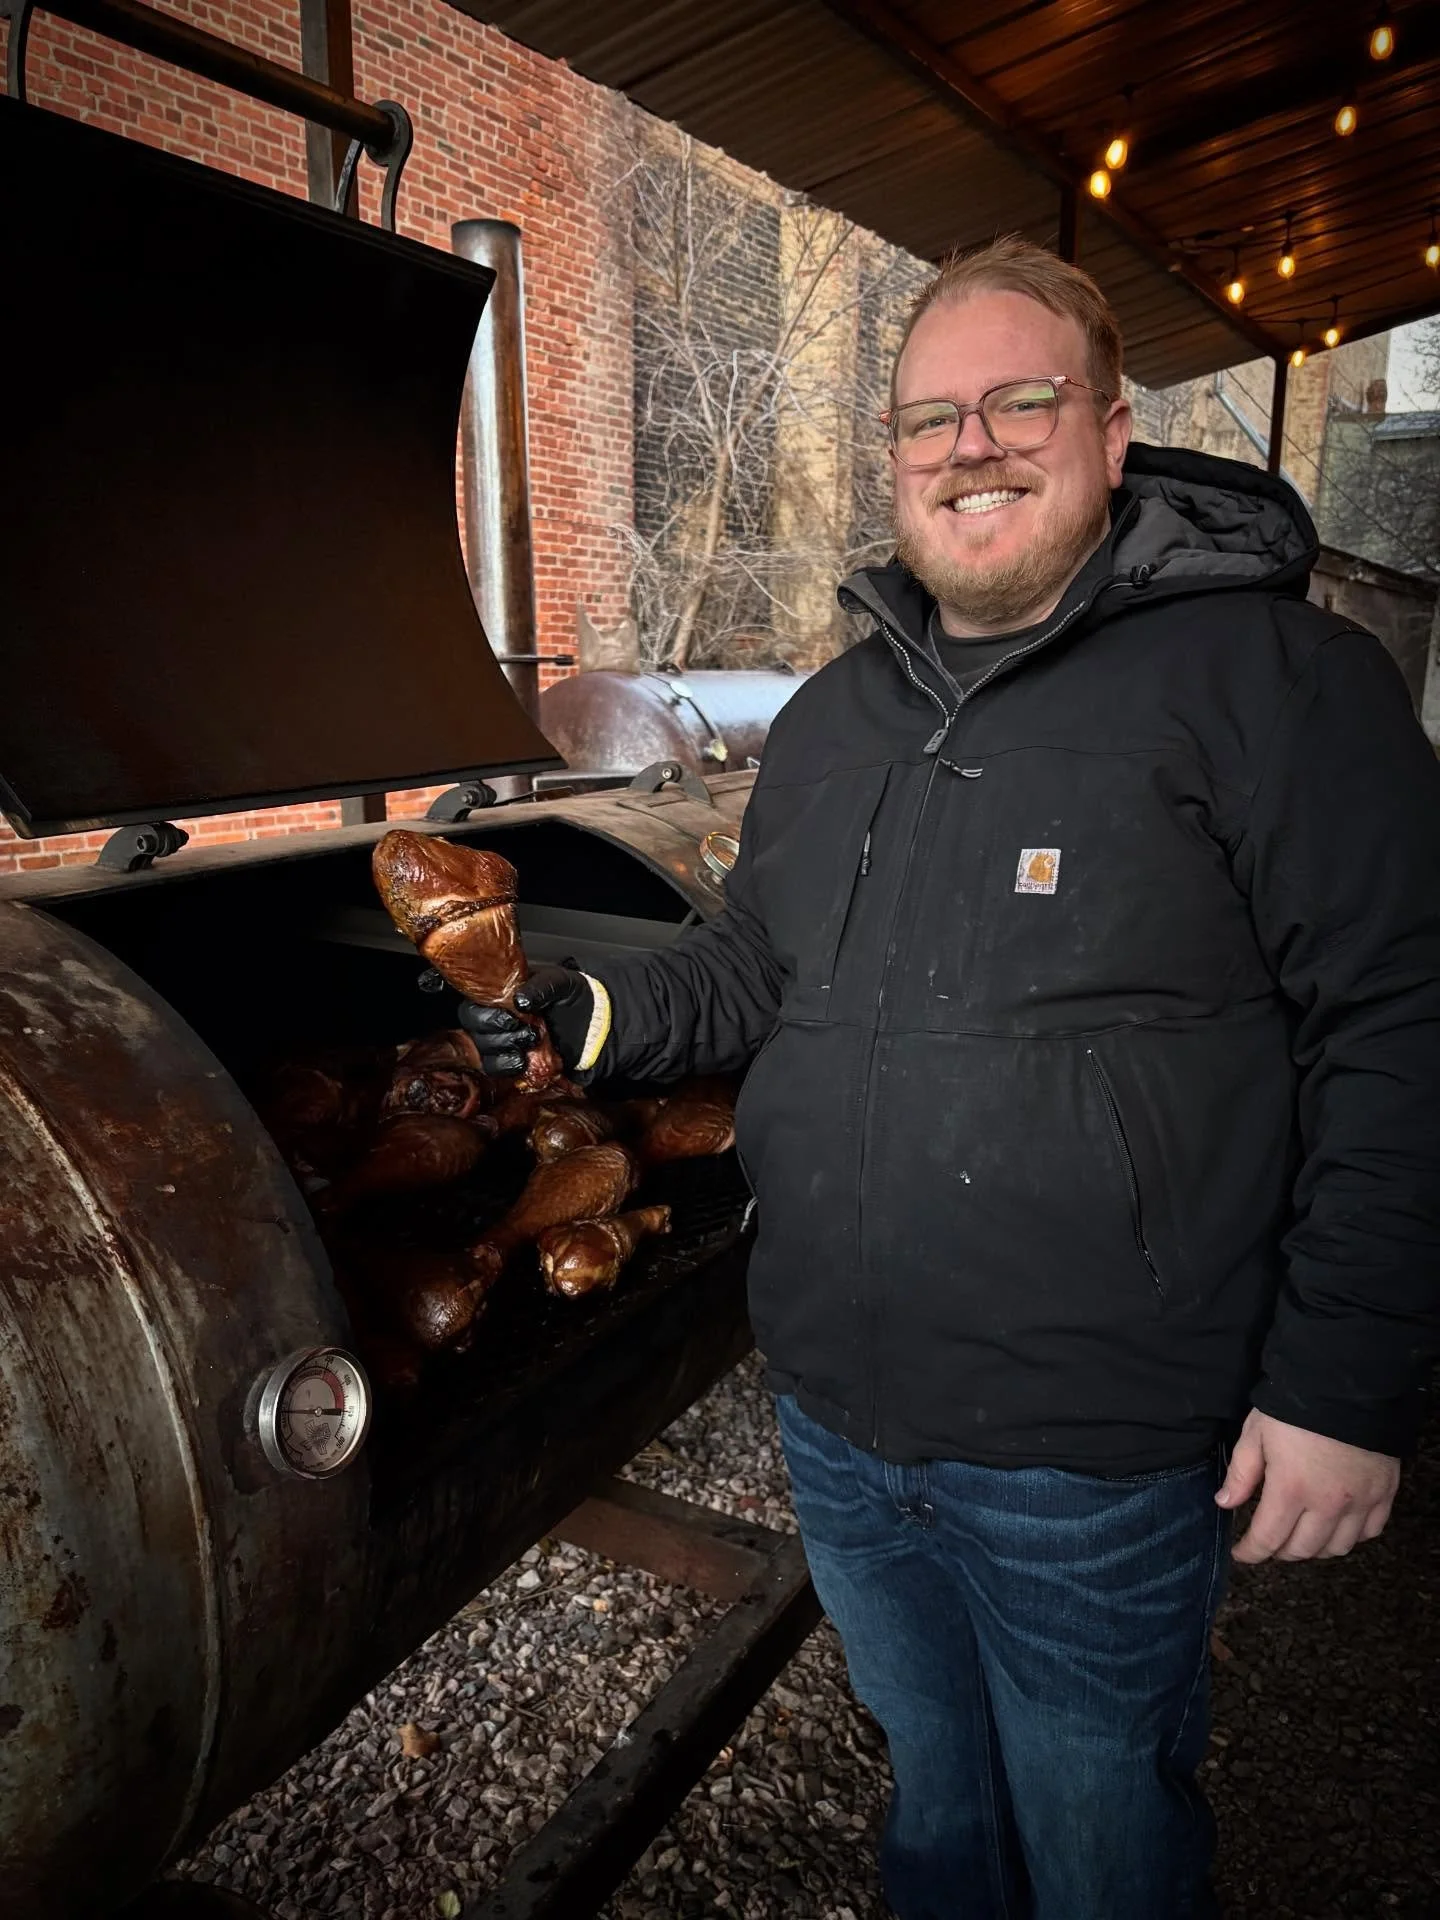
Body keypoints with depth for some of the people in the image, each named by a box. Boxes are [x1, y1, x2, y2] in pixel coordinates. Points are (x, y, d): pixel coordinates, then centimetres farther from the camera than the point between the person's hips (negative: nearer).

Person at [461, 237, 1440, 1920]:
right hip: (837, 1424, 6)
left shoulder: (1270, 676, -12)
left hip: (1094, 1465, -5)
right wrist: (595, 1017, -3)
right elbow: (753, 967, 15)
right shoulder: (833, 714, 8)